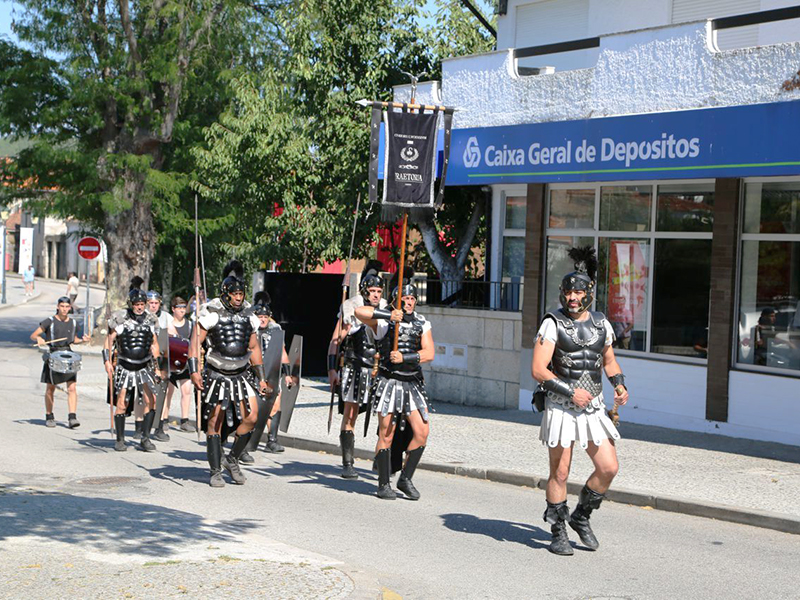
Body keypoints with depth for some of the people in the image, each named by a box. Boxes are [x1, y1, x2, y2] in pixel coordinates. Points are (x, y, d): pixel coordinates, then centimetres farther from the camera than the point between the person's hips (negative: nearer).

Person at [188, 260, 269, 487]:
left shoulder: (247, 313, 8)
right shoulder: (211, 312, -9)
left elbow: (254, 347, 16)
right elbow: (195, 342, -9)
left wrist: (262, 377, 15)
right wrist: (194, 370, -20)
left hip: (241, 375, 4)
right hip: (217, 375, -4)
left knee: (251, 417, -8)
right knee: (215, 422, 0)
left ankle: (232, 459, 12)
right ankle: (215, 472, 10)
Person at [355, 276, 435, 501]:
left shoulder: (422, 324, 8)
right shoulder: (383, 321, -3)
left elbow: (429, 353, -3)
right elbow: (359, 311, -21)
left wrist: (404, 357, -17)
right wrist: (389, 315, -27)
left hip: (413, 384, 4)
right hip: (389, 383, -4)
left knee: (422, 432, -4)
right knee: (386, 435, -1)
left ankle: (405, 479, 11)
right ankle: (384, 484, 10)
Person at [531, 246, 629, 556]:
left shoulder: (601, 324, 8)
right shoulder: (553, 324, -8)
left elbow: (609, 360, 23)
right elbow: (538, 369, -14)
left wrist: (619, 384, 4)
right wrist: (571, 392, -19)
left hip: (593, 408, 5)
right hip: (561, 408, -5)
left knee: (608, 468, 0)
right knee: (559, 473, 1)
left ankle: (581, 516, 22)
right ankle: (558, 533, 14)